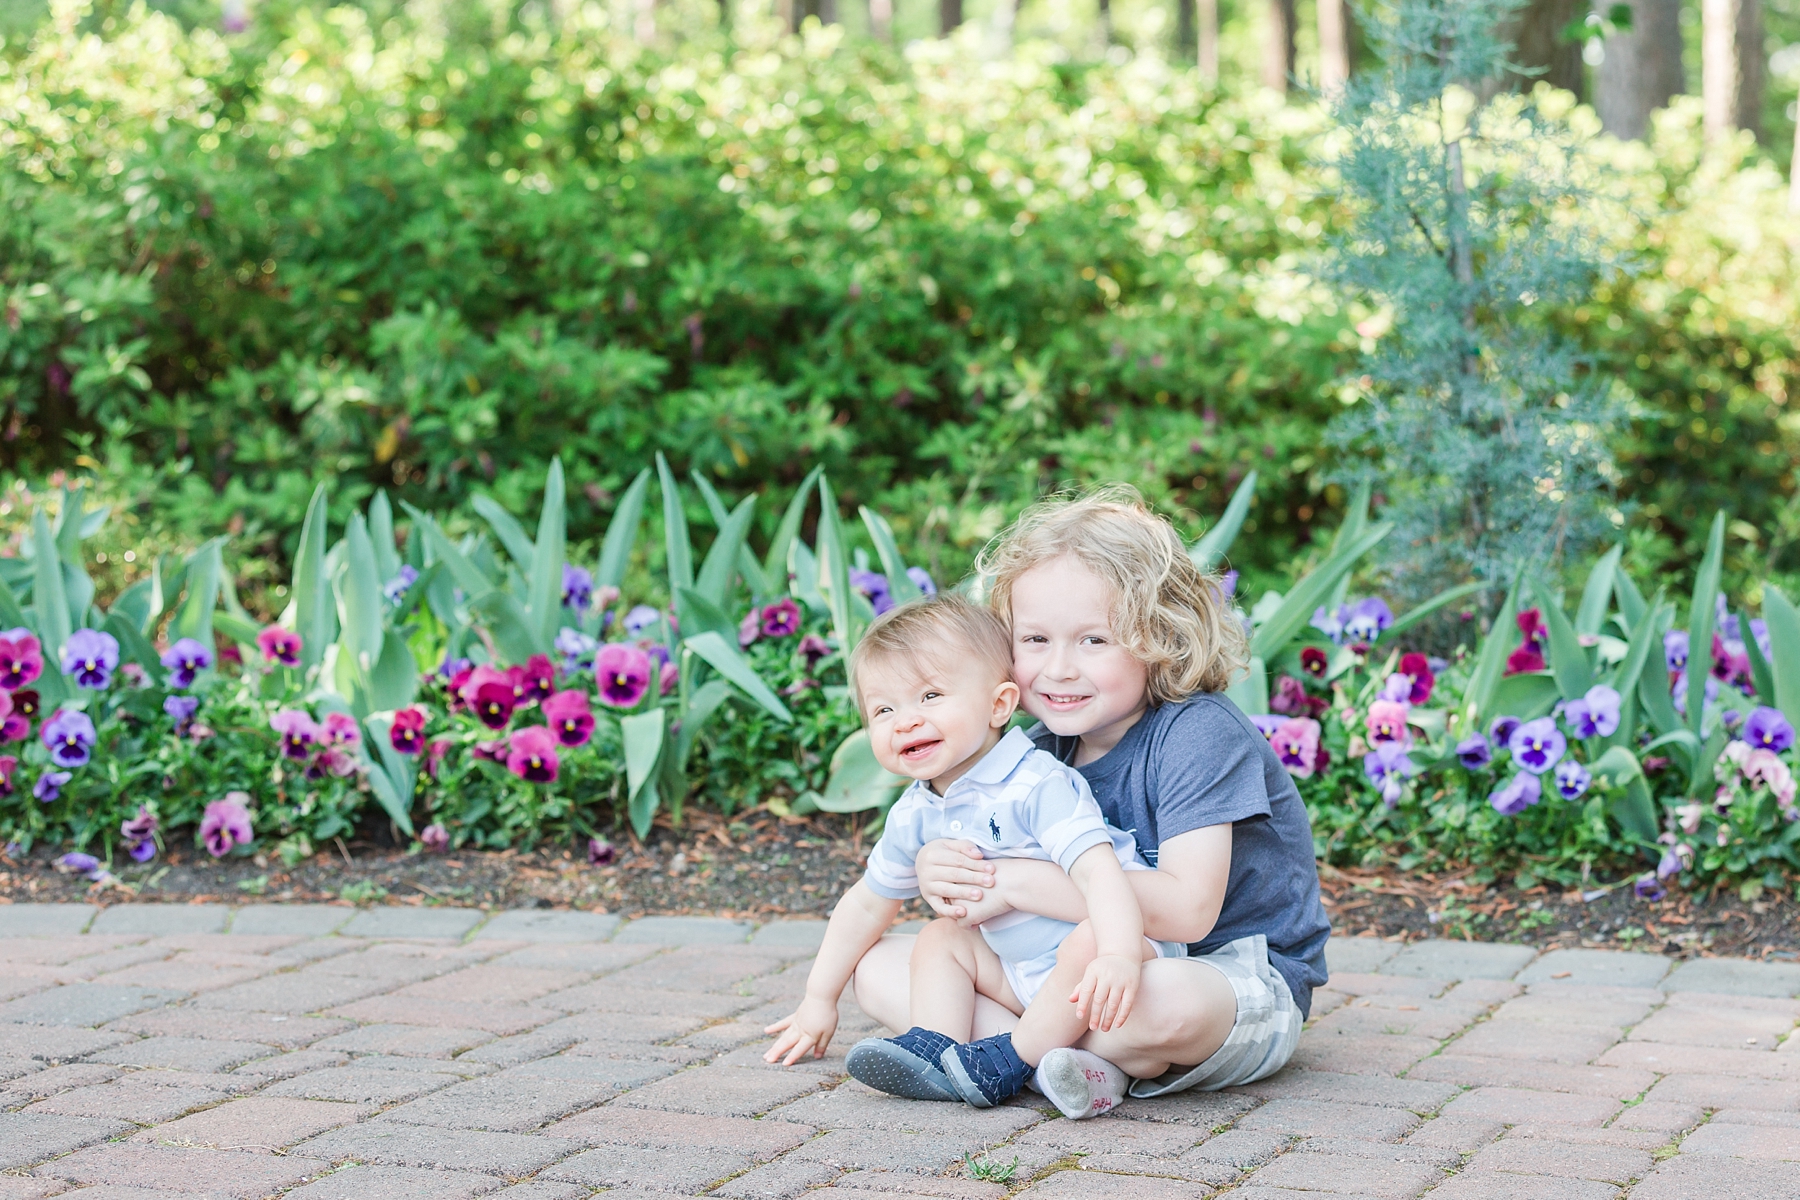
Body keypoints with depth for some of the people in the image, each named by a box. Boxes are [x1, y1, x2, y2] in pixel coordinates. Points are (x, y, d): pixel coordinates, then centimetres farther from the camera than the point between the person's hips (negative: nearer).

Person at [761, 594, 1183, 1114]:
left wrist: (1118, 957, -53)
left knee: (1089, 944, -36)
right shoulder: (915, 816, 3)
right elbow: (867, 903, 18)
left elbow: (1098, 871, -36)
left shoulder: (1038, 788, -22)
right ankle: (934, 1051, -15)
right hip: (1021, 972, 8)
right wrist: (820, 999, 21)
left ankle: (1009, 1062, -24)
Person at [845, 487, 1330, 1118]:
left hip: (1243, 987, -7)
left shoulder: (1198, 734, -19)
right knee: (879, 965, -4)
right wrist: (938, 870, -19)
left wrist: (1017, 882, -28)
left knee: (1166, 999, -44)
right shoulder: (1043, 748, 3)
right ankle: (1086, 1062, -21)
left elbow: (1187, 910, -30)